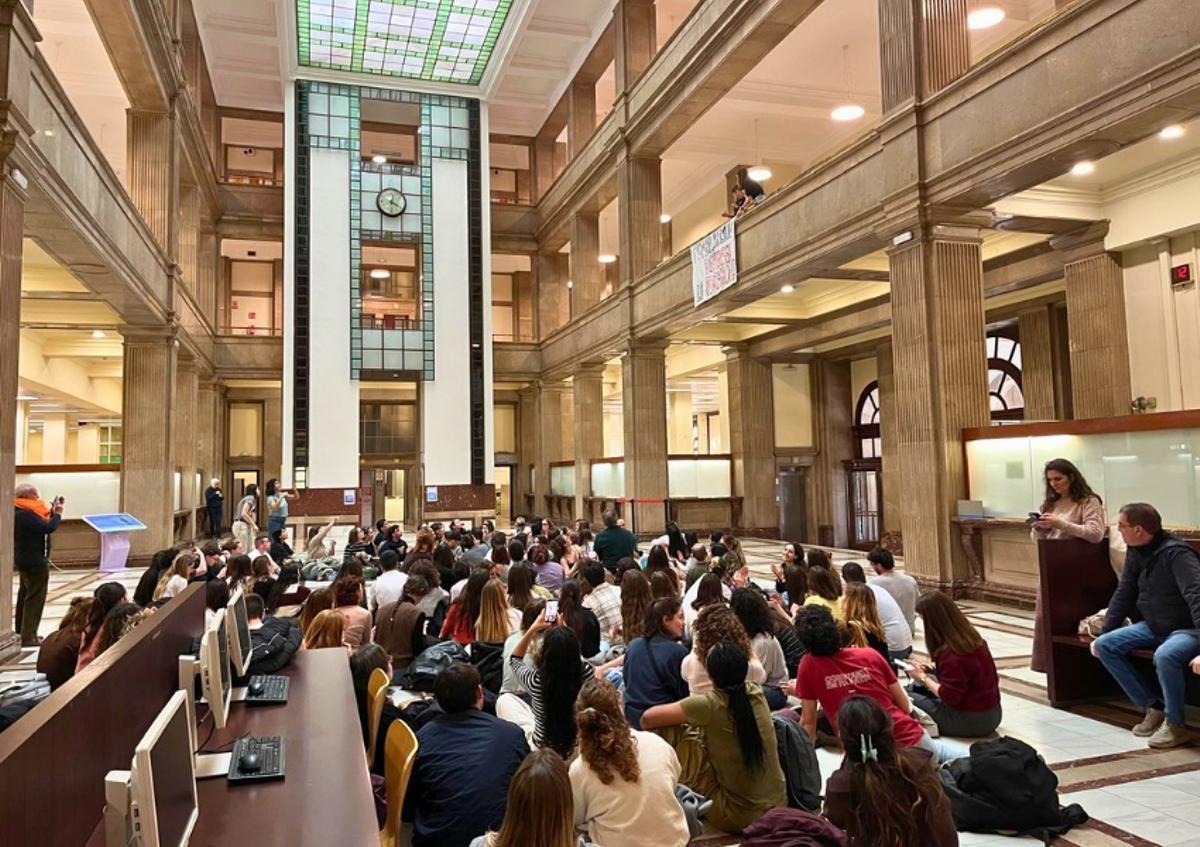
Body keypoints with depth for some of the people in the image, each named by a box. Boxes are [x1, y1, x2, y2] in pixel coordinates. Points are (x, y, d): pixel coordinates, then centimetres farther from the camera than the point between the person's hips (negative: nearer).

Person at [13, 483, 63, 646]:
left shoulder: (20, 512, 8)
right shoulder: (25, 514, -24)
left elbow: (39, 525, 11)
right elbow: (48, 528, -27)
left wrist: (52, 512, 2)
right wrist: (57, 514, -11)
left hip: (25, 559, 11)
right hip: (34, 561, -11)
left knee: (25, 595, 19)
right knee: (35, 598, -5)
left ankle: (22, 631, 29)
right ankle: (28, 637, -4)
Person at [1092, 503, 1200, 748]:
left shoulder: (1175, 553, -23)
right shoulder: (1135, 552, 2)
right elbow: (1123, 593, 9)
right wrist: (1105, 632, 8)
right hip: (1153, 626, 8)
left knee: (1165, 655, -37)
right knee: (1104, 646, -6)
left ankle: (1175, 725, -13)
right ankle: (1153, 706, 3)